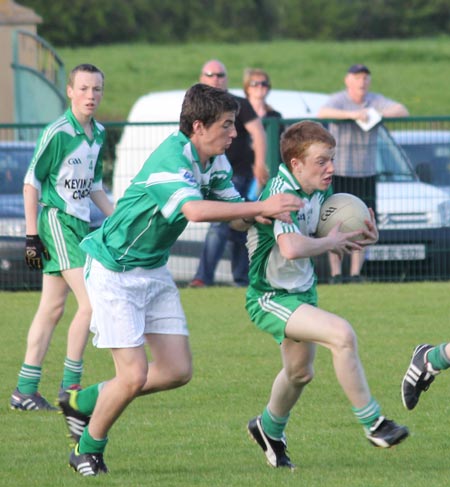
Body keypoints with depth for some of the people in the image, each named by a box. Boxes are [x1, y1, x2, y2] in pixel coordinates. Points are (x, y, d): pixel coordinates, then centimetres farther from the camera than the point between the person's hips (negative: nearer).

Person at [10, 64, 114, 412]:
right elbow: (31, 181, -11)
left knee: (52, 309, 9)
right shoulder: (58, 133, -14)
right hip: (57, 220, -8)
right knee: (91, 301, -15)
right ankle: (70, 387, -8)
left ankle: (25, 390, 13)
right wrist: (32, 235, -13)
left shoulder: (98, 133, 11)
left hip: (80, 224, 8)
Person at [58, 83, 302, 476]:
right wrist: (261, 206, -42)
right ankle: (88, 450, 14)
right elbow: (196, 210, -45)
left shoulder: (215, 161, 1)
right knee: (134, 375, -11)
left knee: (178, 371, 4)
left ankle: (83, 402, 23)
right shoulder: (171, 160, -28)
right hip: (114, 270, -9)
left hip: (154, 270, 9)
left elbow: (236, 216, 7)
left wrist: (259, 216, -16)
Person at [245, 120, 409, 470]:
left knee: (300, 372, 25)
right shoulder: (282, 195, -28)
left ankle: (269, 429, 53)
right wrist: (330, 242, -28)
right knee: (341, 334, -27)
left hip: (303, 290, 9)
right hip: (270, 298, -9)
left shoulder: (321, 189, -3)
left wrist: (362, 238, -9)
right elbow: (291, 247, -46)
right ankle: (373, 425, -19)